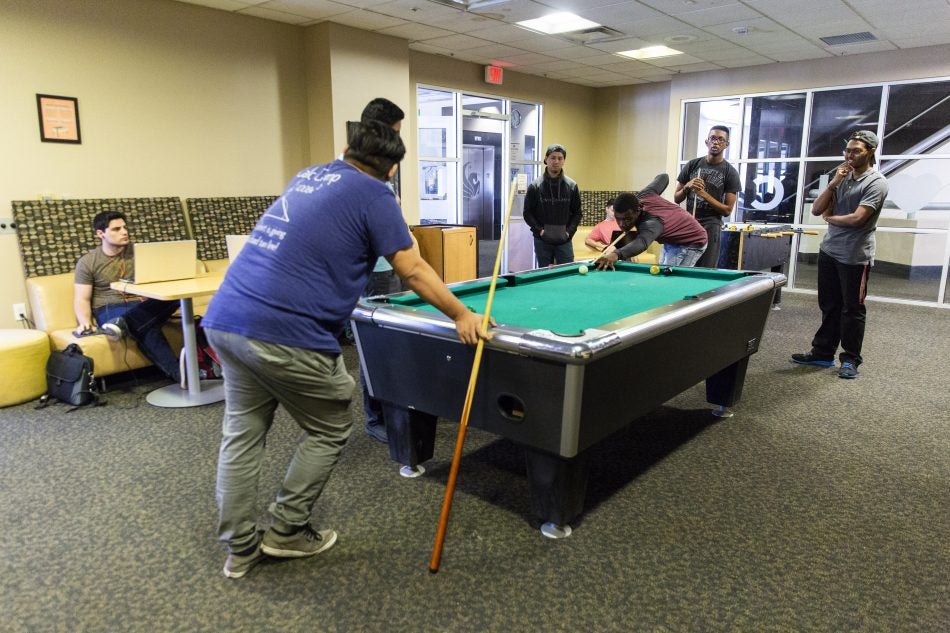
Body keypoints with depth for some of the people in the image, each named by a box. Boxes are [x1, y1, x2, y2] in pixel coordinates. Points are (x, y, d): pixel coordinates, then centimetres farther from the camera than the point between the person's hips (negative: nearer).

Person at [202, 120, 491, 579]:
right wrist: (462, 315, 9)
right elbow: (413, 272, -2)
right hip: (285, 333, -8)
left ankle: (240, 549, 28)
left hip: (224, 318, 8)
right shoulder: (373, 193, -1)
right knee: (330, 430, 13)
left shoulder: (307, 175, 22)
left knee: (241, 432, 17)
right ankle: (286, 531, 24)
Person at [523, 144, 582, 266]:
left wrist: (569, 231, -4)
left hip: (564, 241, 1)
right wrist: (539, 229, -9)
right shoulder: (535, 186, -2)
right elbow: (527, 212, 1)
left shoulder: (572, 186, 2)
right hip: (542, 241, -1)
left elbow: (577, 212, 8)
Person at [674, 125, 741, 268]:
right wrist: (687, 187, -8)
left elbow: (727, 210, -3)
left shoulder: (730, 173, 1)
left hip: (710, 226, -3)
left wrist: (704, 194, -13)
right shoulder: (692, 165, 9)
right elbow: (677, 199, 13)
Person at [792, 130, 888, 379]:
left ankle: (850, 359, 13)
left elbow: (857, 219, -20)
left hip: (855, 256, -7)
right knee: (829, 306, 13)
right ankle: (823, 353, 22)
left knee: (852, 309, 3)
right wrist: (833, 184, -6)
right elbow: (816, 210, 6)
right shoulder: (843, 177, 12)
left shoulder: (876, 182, -10)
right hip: (829, 251, 7)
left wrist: (829, 217, -2)